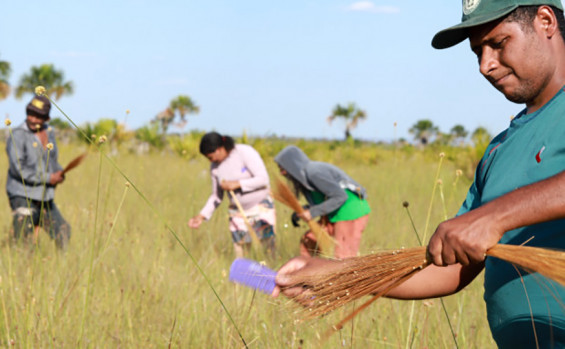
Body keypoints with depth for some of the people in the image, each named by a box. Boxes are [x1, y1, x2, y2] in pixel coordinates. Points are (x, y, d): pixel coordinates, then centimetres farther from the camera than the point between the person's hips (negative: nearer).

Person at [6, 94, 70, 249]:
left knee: (63, 232, 14)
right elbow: (18, 169, -20)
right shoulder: (18, 136, -13)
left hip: (45, 199, 7)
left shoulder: (49, 133, 9)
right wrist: (49, 178, -18)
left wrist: (59, 173, 0)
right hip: (23, 197, -7)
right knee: (23, 239, -11)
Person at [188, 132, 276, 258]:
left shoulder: (245, 152, -14)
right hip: (238, 213, 4)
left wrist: (237, 184, -21)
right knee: (240, 255, -2)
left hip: (262, 207, -4)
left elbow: (263, 179, -16)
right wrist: (202, 215, -1)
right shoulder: (215, 167, 1)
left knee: (269, 247, -10)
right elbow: (216, 196, 11)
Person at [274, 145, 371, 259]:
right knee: (308, 241, 12)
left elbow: (340, 196, -22)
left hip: (351, 213, -10)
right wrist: (299, 212, 0)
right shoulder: (304, 175, 10)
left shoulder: (314, 172, -19)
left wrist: (312, 213, -20)